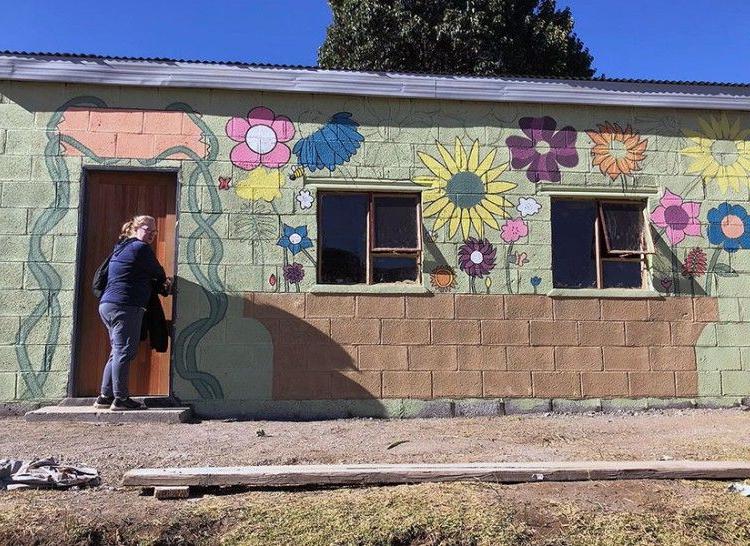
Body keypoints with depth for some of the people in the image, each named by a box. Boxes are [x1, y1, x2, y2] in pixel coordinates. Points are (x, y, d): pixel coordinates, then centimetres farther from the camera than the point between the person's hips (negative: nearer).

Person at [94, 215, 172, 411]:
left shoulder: (122, 248, 24)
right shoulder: (141, 248, -7)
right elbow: (158, 273, 0)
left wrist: (160, 285, 22)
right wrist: (165, 282, 21)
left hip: (108, 305, 10)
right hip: (124, 306, -10)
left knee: (118, 352, 14)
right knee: (124, 352, -8)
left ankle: (105, 396, 16)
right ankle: (120, 399, -6)